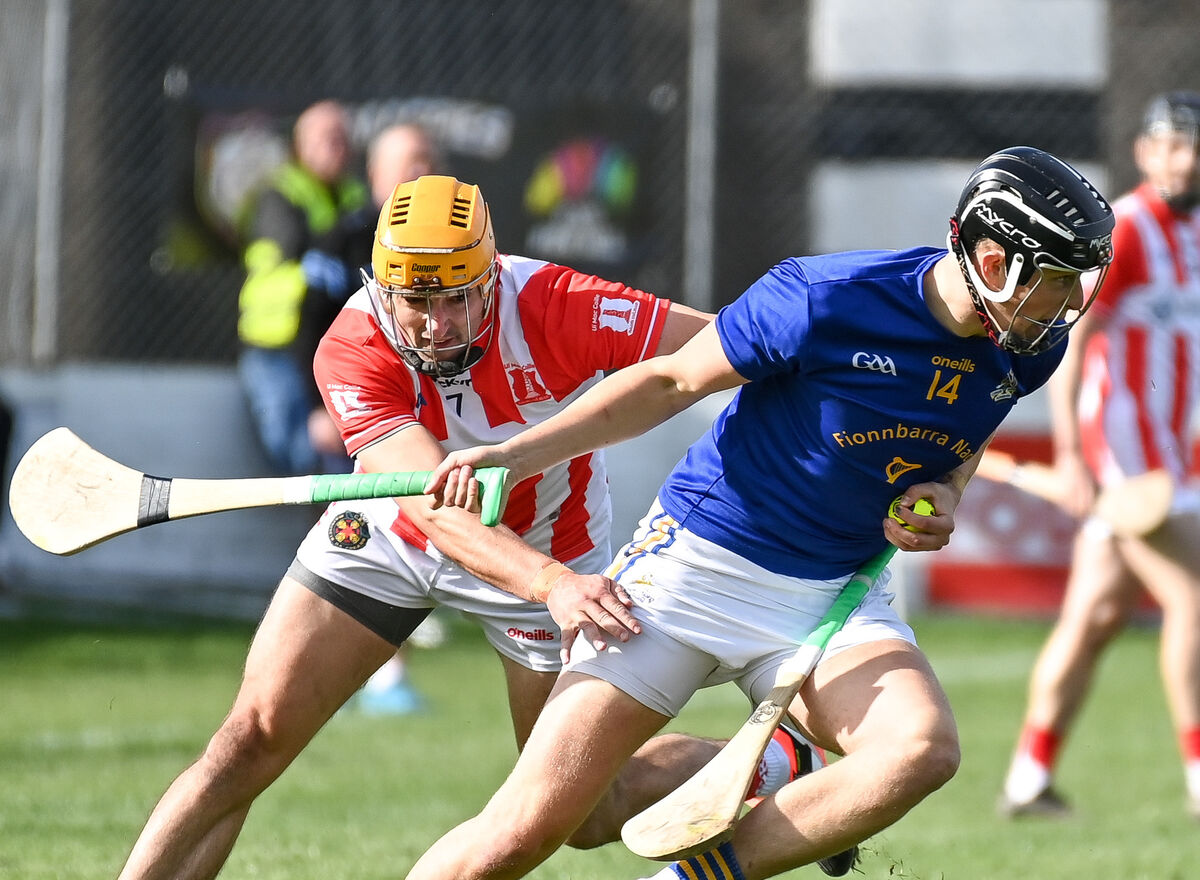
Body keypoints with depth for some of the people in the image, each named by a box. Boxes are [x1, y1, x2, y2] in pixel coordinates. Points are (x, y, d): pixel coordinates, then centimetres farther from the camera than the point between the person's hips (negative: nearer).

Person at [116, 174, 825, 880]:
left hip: (549, 550, -1)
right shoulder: (351, 352, -29)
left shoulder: (555, 308, -31)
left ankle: (778, 763, 27)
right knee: (250, 743, -9)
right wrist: (550, 586, -56)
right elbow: (436, 505, -41)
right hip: (389, 536, 1)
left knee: (583, 813, 4)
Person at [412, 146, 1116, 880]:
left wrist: (945, 495, -4)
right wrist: (514, 455, -13)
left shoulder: (1030, 347, -5)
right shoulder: (826, 300, -21)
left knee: (924, 750, -29)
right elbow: (673, 381, -6)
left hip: (839, 594, 4)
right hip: (700, 565, -4)